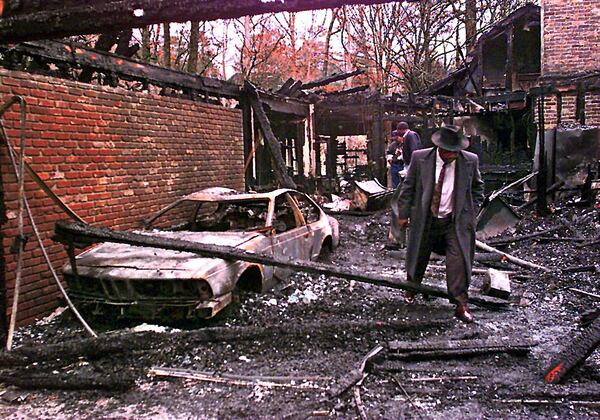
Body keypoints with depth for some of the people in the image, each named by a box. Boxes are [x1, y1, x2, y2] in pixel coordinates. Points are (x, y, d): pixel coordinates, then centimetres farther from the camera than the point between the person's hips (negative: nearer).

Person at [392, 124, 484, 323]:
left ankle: (461, 304, 1)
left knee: (458, 260, -10)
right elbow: (408, 186, 1)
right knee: (418, 257, 15)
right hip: (425, 219, 1)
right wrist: (403, 213, 2)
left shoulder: (470, 161, -5)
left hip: (456, 221, 0)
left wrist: (471, 212, 4)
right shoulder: (420, 158, -8)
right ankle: (411, 288, 41)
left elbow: (477, 187, 11)